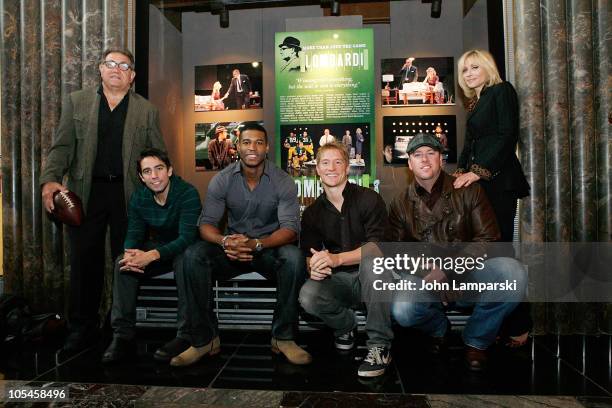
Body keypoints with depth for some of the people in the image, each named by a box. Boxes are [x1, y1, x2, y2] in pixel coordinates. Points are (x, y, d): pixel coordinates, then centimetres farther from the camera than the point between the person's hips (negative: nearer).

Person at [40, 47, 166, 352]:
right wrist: (50, 180, -10)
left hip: (129, 195, 0)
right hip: (85, 193, 1)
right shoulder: (76, 101, 11)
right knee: (84, 261, 6)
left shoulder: (147, 111, 8)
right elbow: (62, 146, 6)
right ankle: (82, 328, 20)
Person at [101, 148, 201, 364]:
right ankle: (123, 336, -14)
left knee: (185, 260, -38)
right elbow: (134, 234, -5)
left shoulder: (187, 193, -22)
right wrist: (130, 253, -30)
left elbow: (187, 237, -30)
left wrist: (153, 255, -44)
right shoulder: (138, 198, -2)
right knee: (123, 262, -17)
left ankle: (186, 336, -31)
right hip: (156, 248, 6)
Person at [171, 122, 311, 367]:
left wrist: (256, 244, -35)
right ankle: (204, 339, -13)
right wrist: (224, 241, -31)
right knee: (193, 255, -25)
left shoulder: (283, 181, -8)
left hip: (269, 248, -2)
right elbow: (206, 223, -6)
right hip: (232, 248, 2)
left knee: (294, 257, -34)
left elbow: (290, 228, -16)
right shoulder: (222, 180, -3)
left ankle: (283, 337, -17)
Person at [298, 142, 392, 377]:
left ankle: (379, 345, -21)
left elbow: (376, 247, -18)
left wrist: (336, 259, -34)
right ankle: (346, 326, 8)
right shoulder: (312, 212, 6)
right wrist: (313, 267, -21)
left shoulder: (368, 199, -8)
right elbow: (309, 255, 5)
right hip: (338, 281, 3)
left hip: (370, 278, -3)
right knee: (308, 297, -27)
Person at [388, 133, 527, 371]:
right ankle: (439, 328, 11)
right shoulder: (401, 205, 6)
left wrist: (447, 269, -18)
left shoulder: (469, 192, 3)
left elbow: (487, 239, -5)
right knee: (402, 311, -30)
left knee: (512, 272, -30)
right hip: (428, 281, 0)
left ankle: (476, 341, -3)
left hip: (468, 273, 0)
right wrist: (430, 276, -18)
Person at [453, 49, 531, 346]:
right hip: (478, 182, 7)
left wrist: (477, 171, -16)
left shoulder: (502, 91, 1)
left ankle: (518, 326, 2)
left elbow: (507, 136, -10)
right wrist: (460, 173, 5)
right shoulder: (476, 102, 23)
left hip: (498, 181, -7)